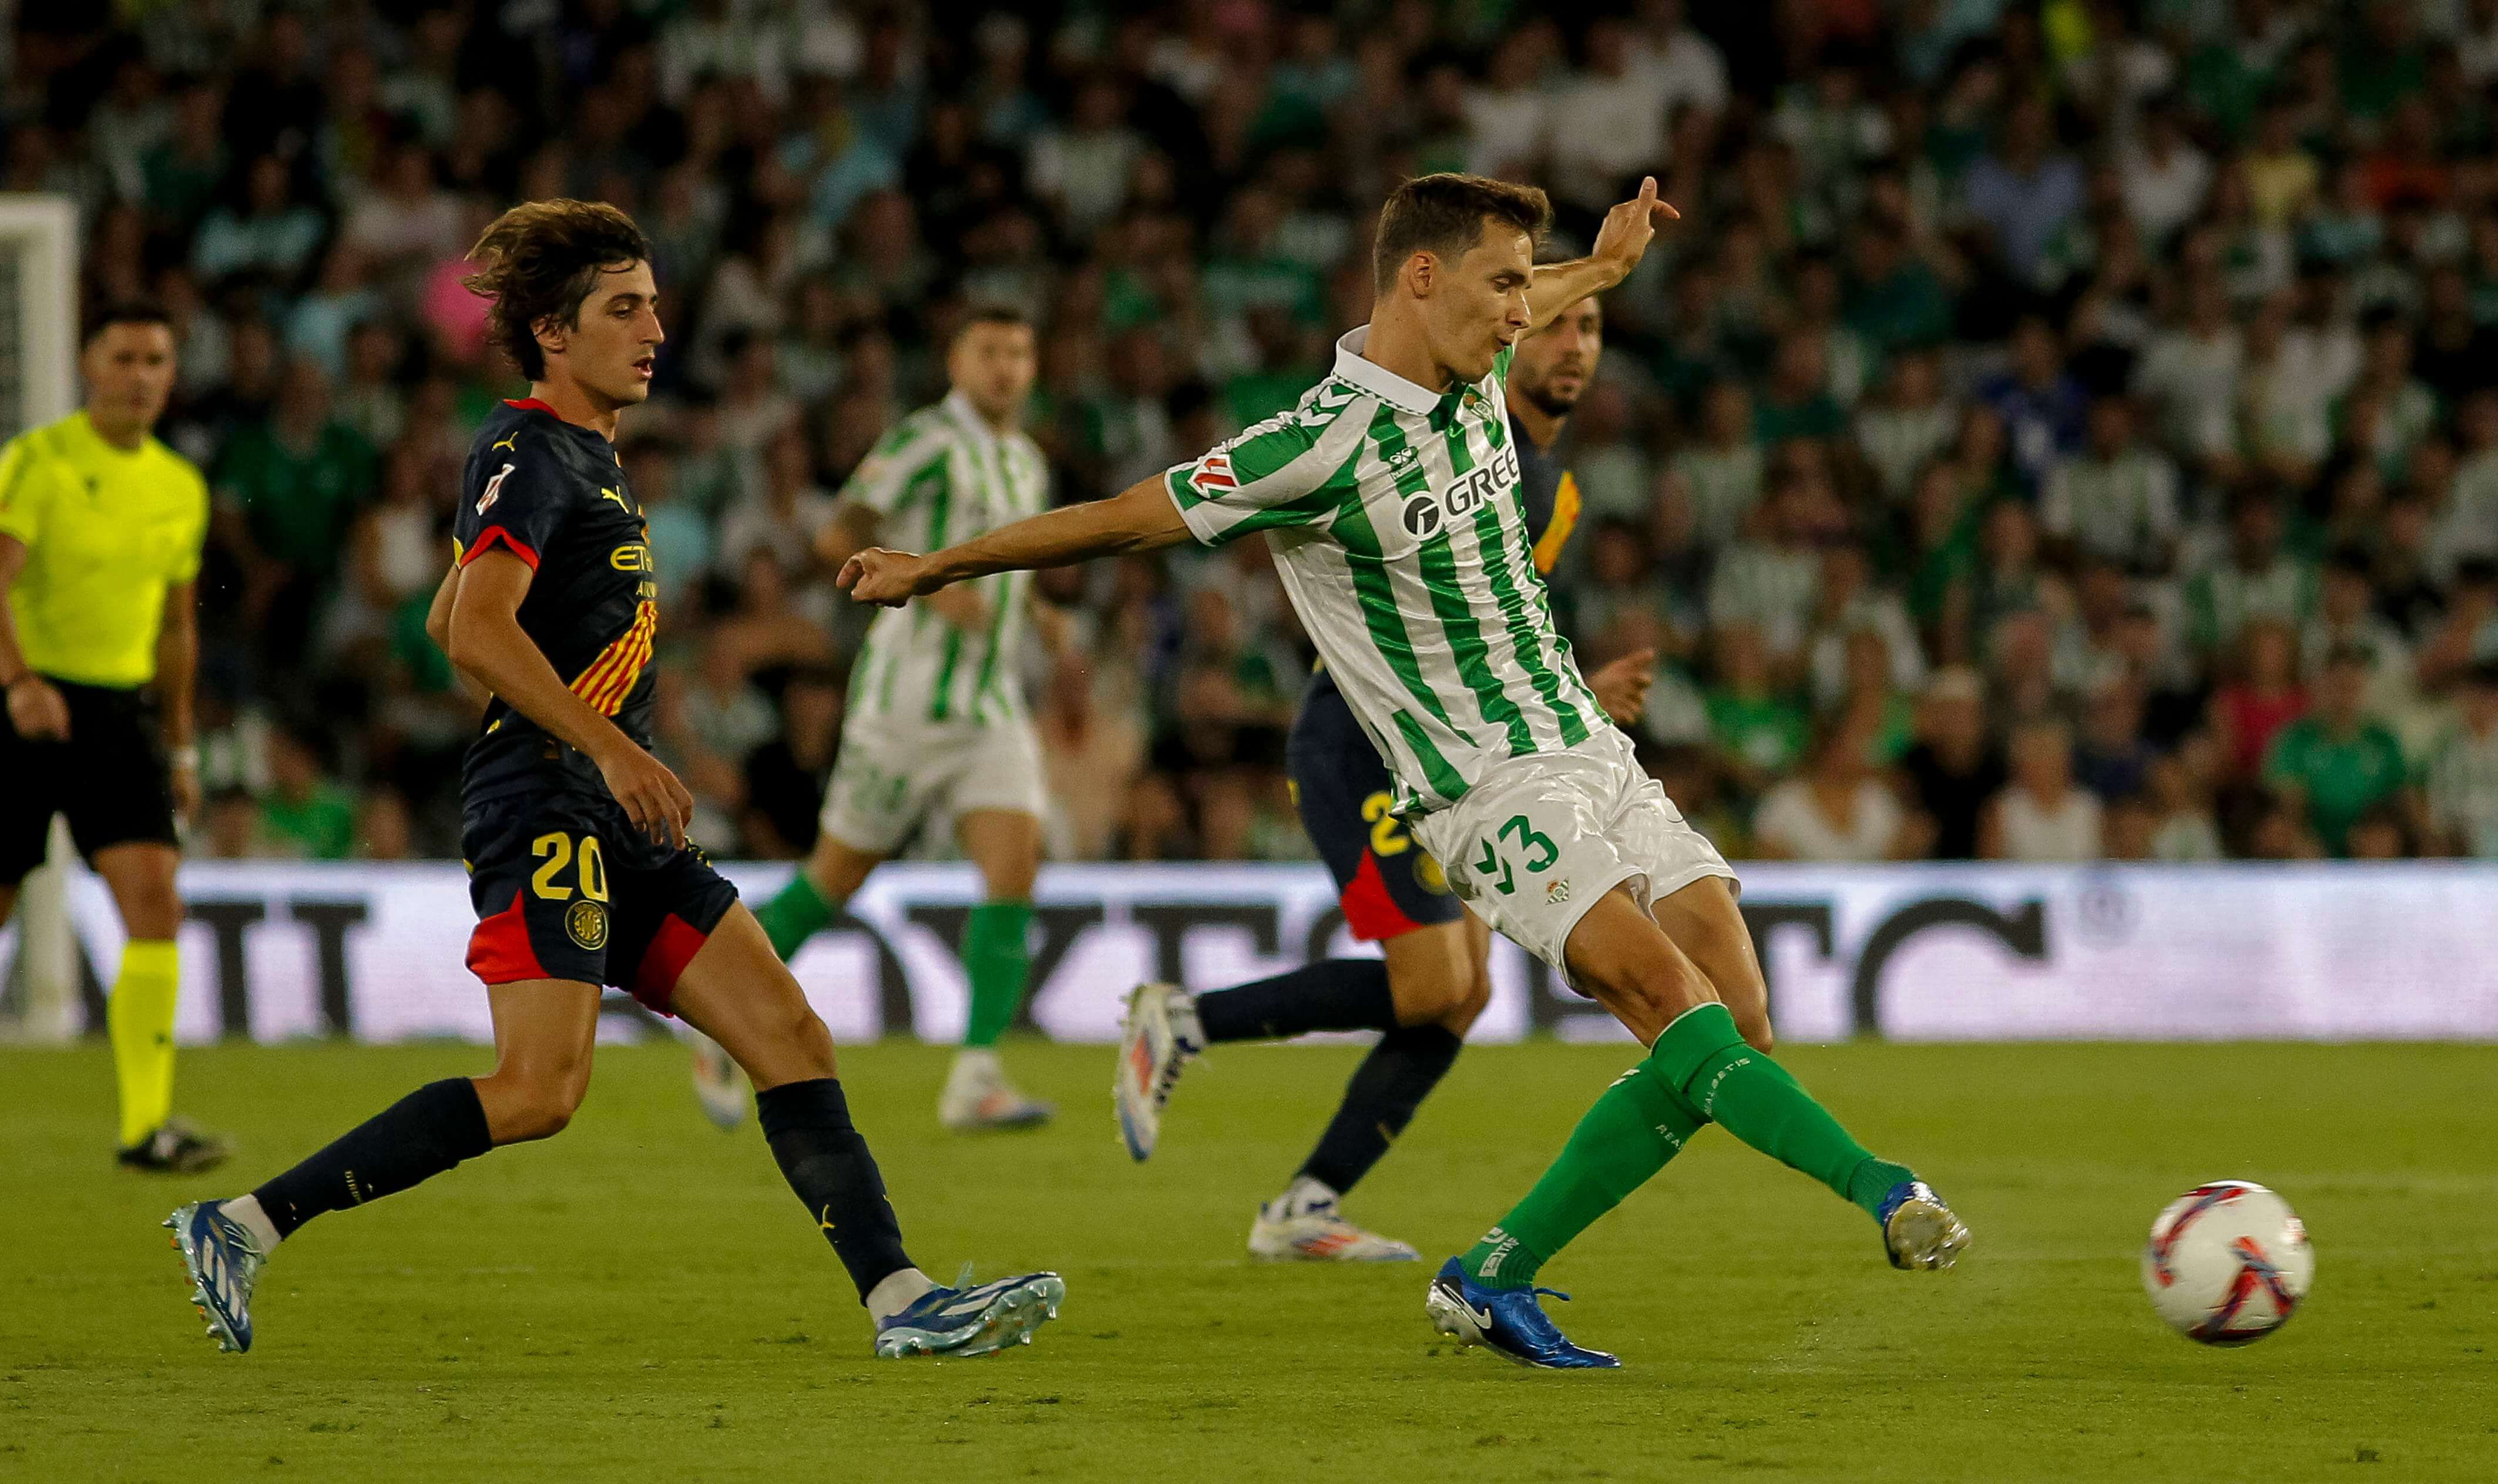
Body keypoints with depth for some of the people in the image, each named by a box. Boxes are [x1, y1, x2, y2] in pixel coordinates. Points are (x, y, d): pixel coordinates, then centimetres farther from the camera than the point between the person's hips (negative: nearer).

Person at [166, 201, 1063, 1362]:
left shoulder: (585, 456, 22)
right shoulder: (529, 452, -8)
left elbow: (445, 623, 31)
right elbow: (477, 634, -21)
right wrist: (610, 746, -26)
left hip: (618, 829, 10)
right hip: (548, 809, -10)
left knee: (789, 1036, 1)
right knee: (540, 1088, -19)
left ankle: (901, 1300, -3)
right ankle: (248, 1224, -12)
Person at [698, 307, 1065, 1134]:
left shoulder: (1028, 465, 16)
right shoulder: (926, 440, -9)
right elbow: (836, 538, -18)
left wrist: (1038, 615, 13)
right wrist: (930, 588, -28)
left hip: (991, 712, 6)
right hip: (907, 701, -6)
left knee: (1015, 867, -14)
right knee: (838, 878, 3)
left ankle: (976, 1080, -18)